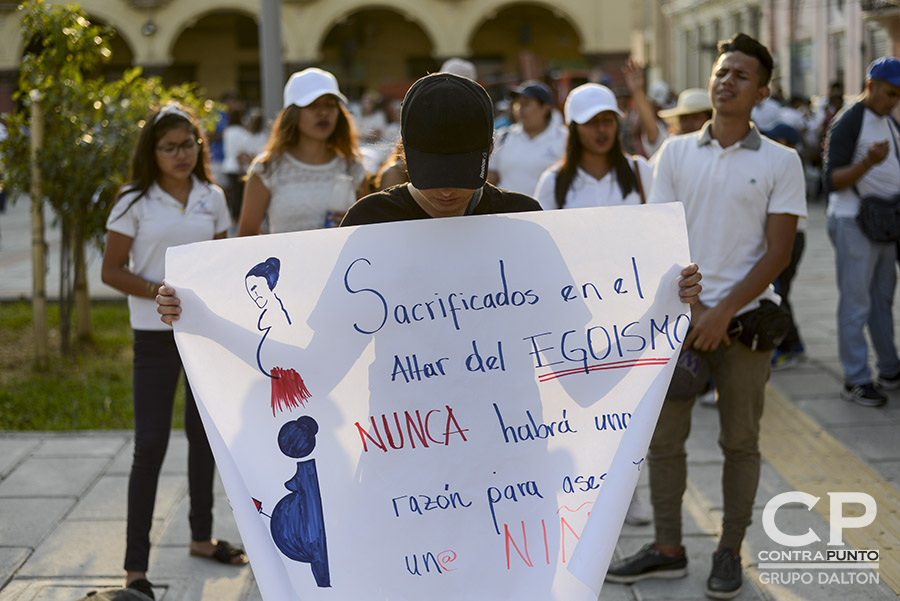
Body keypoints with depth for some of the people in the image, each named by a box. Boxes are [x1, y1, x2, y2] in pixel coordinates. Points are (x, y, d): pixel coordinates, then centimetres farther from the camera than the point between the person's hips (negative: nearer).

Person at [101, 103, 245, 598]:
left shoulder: (212, 198, 6)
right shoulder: (135, 202, -6)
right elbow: (111, 270, -6)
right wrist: (159, 292, -19)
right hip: (156, 337, -4)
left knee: (204, 432, 16)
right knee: (151, 444, -8)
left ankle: (202, 536, 33)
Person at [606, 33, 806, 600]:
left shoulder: (781, 161, 0)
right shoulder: (676, 153, 6)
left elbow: (779, 251, -4)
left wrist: (724, 312, -12)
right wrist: (692, 310, -6)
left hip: (745, 318, -2)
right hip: (680, 315, 2)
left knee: (740, 441, 6)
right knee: (664, 438, 6)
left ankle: (730, 553, 19)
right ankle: (668, 549, 20)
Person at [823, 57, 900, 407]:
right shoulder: (848, 123, -13)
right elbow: (832, 181, -19)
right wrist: (868, 162, -33)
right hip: (854, 223, -8)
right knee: (855, 302, -4)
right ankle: (856, 381, 0)